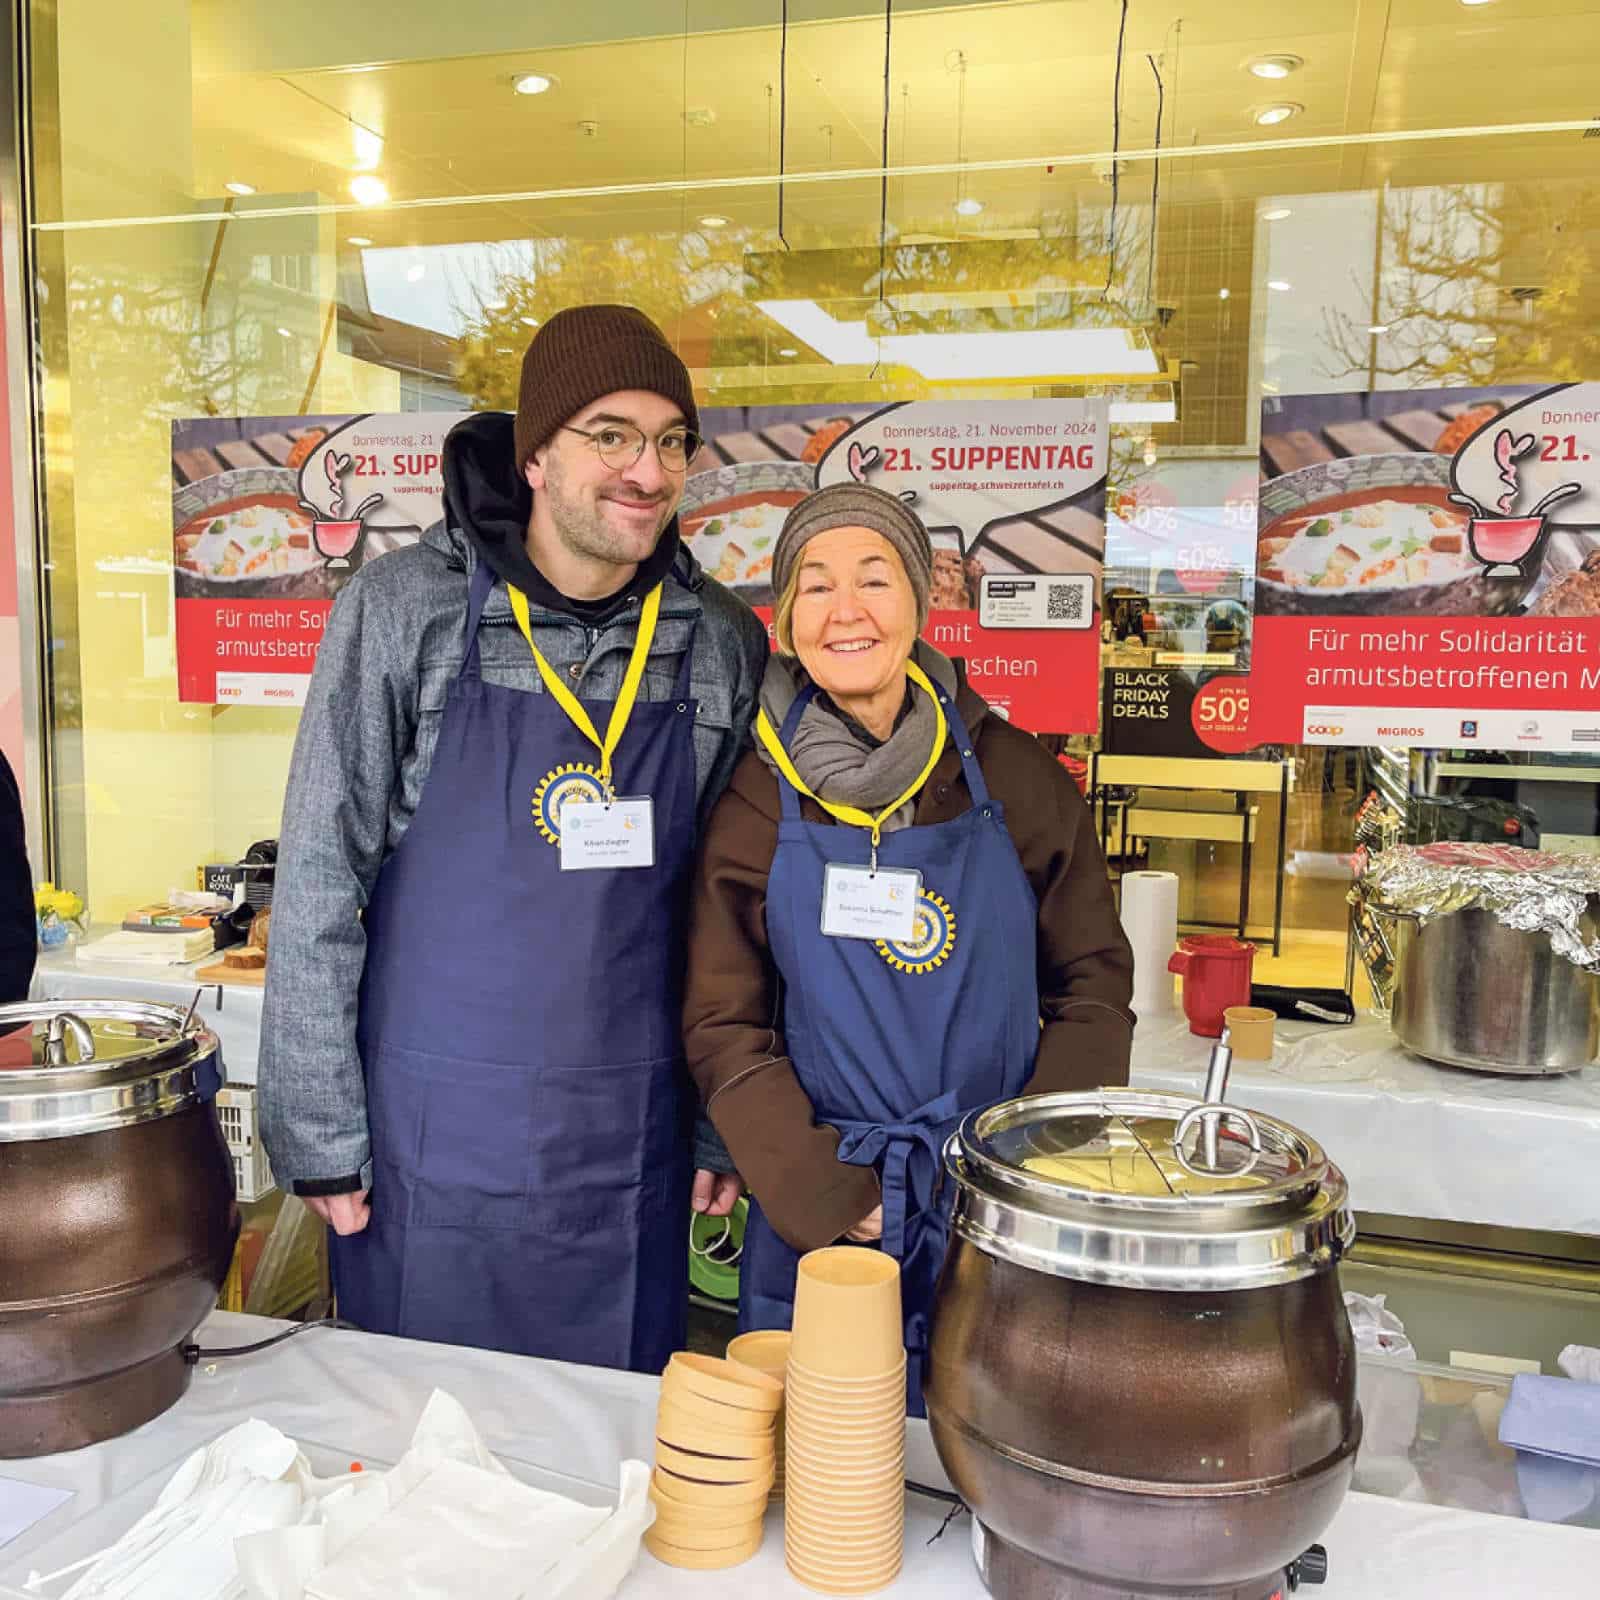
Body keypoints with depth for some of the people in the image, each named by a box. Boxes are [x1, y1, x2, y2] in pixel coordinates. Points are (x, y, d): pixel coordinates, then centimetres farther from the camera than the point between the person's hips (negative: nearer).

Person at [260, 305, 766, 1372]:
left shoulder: (724, 643, -2)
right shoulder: (404, 611, -9)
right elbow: (318, 891, -6)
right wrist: (319, 1136, -6)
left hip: (635, 1149, 2)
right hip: (434, 1139, -2)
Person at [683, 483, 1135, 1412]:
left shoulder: (1015, 777, -3)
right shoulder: (756, 801, -4)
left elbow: (1092, 988, 2)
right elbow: (724, 1027, -1)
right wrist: (824, 1191, -11)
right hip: (816, 1215, 0)